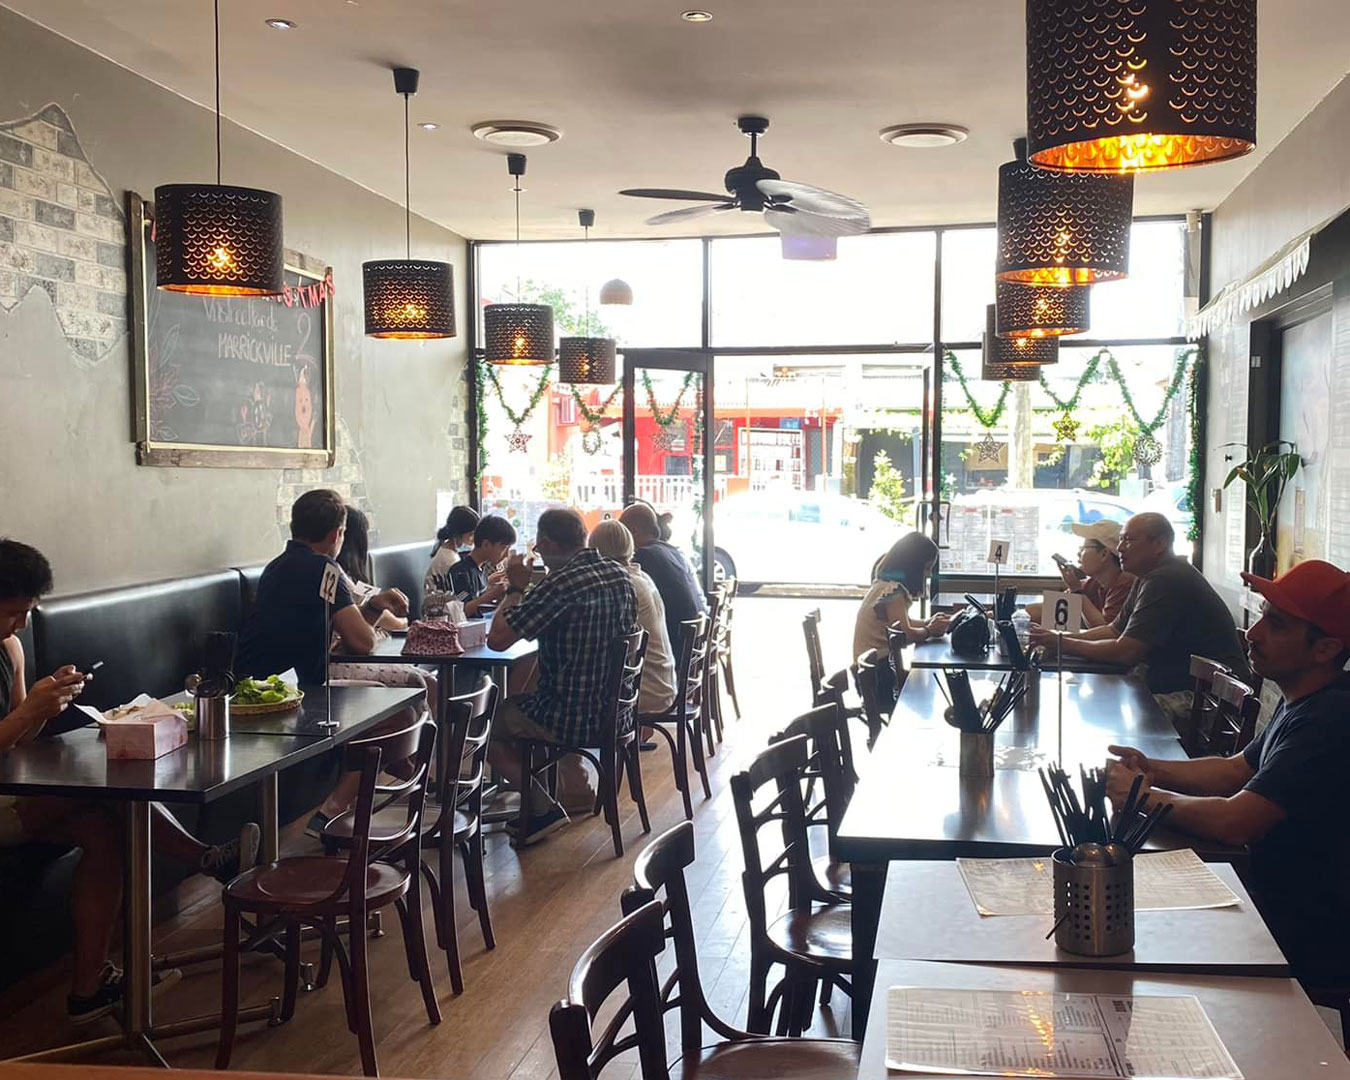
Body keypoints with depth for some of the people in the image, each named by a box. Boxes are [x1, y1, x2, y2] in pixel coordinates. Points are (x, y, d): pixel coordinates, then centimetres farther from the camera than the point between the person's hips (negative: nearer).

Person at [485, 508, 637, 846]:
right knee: (519, 701, 31)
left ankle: (542, 806, 8)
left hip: (576, 719, -8)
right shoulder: (620, 575, 1)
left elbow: (497, 639, -23)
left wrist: (516, 589, -6)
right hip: (616, 711, 8)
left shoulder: (561, 584, -23)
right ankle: (573, 780, 32)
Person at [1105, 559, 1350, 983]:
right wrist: (1151, 769, -1)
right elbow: (1237, 770, 16)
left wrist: (1143, 795, -14)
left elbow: (1233, 821, -30)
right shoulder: (1304, 703, 7)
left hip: (1309, 948, -9)